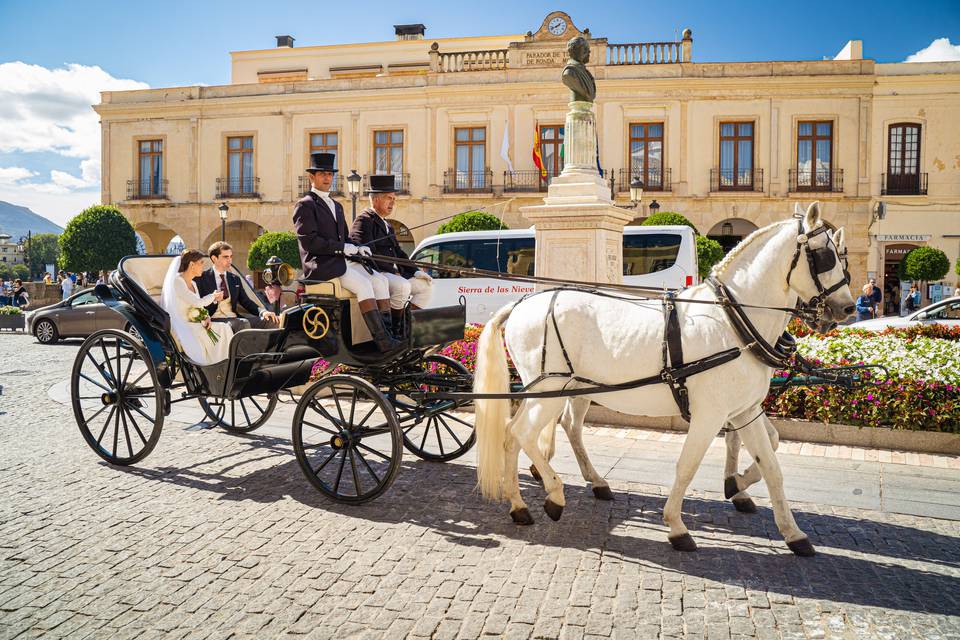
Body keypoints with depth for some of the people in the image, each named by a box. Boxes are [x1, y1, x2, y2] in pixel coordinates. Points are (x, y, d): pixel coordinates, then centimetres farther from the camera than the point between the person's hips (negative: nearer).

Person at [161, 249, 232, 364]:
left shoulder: (193, 284, 17)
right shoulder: (176, 281, -11)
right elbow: (197, 303, -17)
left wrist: (205, 318, -7)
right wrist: (214, 296, 1)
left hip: (193, 324, 8)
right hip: (180, 328, -8)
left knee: (224, 328, -15)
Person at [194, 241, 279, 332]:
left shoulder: (235, 279, 19)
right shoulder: (202, 278, 5)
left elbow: (246, 301, 15)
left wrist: (262, 311, -4)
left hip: (234, 318, 6)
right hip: (215, 320, -6)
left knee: (270, 321, -15)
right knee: (243, 323, -36)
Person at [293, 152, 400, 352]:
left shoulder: (336, 206, 25)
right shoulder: (305, 205, -2)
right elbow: (308, 241, -13)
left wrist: (357, 247, 3)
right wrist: (343, 248, -17)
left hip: (340, 261, 8)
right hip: (319, 265, -8)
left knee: (380, 280, -12)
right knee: (363, 285, -28)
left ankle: (388, 333, -16)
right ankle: (383, 341, -30)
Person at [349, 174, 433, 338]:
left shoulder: (387, 225, 23)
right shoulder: (364, 220, -7)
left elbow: (398, 252, 22)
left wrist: (415, 271, 7)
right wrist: (393, 271, -17)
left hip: (392, 273, 10)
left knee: (426, 285, 3)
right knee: (402, 286, -33)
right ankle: (396, 330, -18)